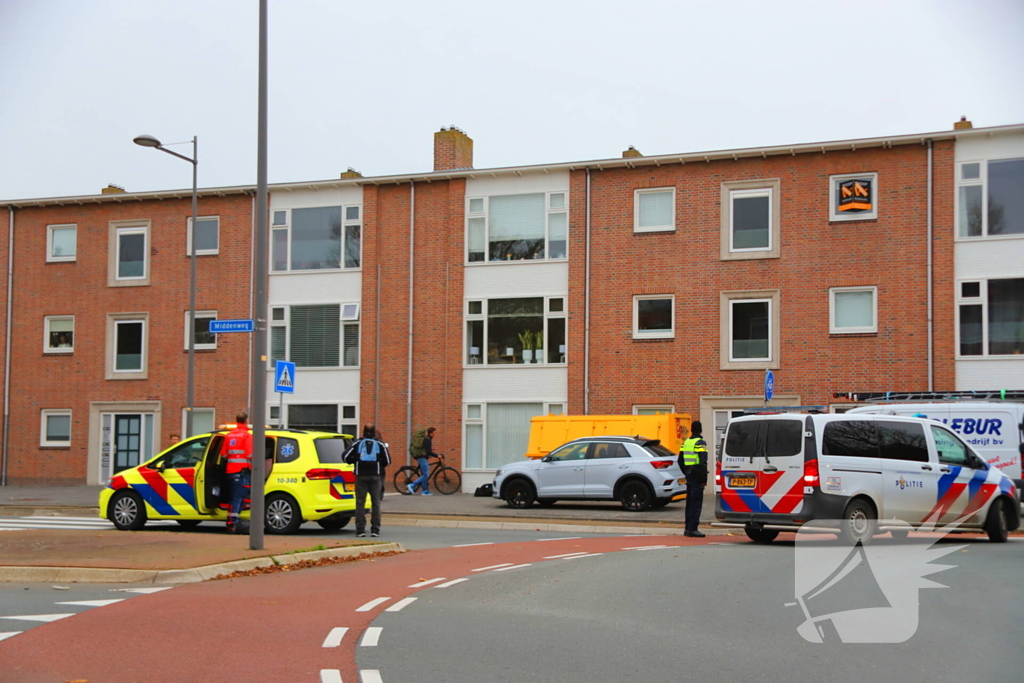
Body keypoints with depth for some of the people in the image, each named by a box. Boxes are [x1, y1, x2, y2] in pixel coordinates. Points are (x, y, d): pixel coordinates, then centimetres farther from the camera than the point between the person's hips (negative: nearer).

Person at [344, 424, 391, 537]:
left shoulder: (357, 443, 7)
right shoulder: (380, 444, 7)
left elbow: (346, 457, 0)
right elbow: (387, 461, 3)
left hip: (361, 476, 0)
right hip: (376, 476, 0)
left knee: (360, 503, 3)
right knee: (376, 503, 5)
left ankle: (360, 530, -1)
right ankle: (375, 530, 2)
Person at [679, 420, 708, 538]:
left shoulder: (685, 443, 13)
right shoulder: (700, 443, -11)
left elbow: (680, 461, 16)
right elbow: (703, 462, -19)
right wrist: (704, 479, -14)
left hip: (689, 475, 7)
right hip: (697, 476, -7)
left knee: (690, 502, 14)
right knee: (696, 502, -6)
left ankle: (688, 528, 17)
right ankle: (692, 529, -9)